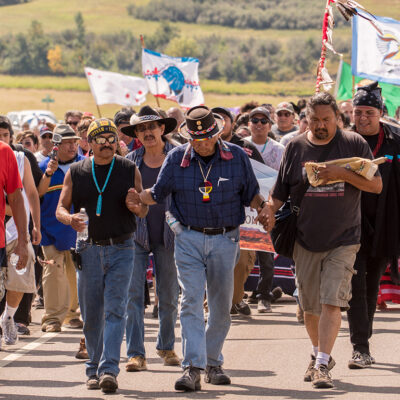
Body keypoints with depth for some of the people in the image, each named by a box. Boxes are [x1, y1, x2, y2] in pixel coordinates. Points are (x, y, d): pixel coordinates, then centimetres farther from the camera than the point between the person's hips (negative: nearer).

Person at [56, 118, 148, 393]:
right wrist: (70, 219, -17)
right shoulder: (76, 173, 6)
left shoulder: (130, 171, 5)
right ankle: (94, 370, 18)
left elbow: (144, 210, 9)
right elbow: (61, 208, 7)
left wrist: (136, 207, -15)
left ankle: (109, 370, -18)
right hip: (89, 249, 2)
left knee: (115, 309, -12)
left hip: (121, 249, -2)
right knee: (91, 314, 6)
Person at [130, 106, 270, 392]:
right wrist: (136, 197, -9)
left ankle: (213, 362, 24)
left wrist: (263, 205, -13)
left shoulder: (237, 157, 0)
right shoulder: (177, 159, 0)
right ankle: (193, 368, -16)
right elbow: (158, 193, 10)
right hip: (189, 239, -1)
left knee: (221, 306, 8)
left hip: (225, 241, 1)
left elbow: (251, 194, 8)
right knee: (191, 302, -11)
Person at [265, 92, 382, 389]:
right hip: (305, 241, 3)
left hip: (343, 240, -3)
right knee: (310, 306, 12)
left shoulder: (354, 144, -1)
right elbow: (280, 192, 11)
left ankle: (322, 365, -16)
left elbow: (376, 185, -4)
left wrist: (343, 174, -18)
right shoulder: (296, 148, 4)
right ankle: (319, 355, 34)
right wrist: (269, 214, -6)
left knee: (332, 302, -15)